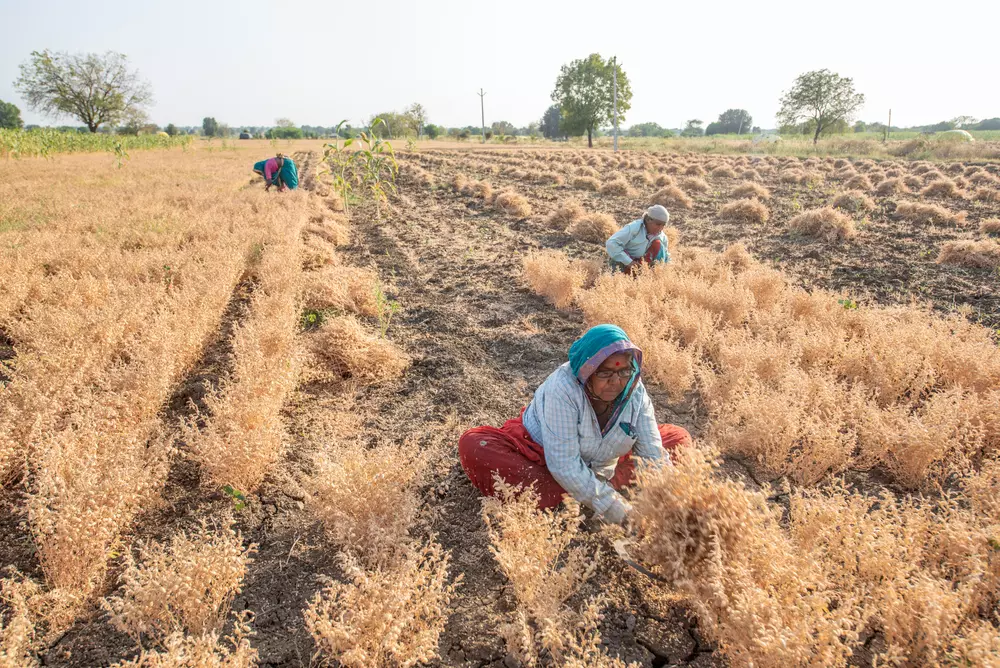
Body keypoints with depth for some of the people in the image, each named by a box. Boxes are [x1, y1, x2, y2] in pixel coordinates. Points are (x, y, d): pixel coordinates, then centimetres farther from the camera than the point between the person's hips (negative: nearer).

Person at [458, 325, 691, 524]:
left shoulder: (635, 391, -16)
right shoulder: (563, 388, -31)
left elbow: (653, 453, -15)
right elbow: (564, 465, -33)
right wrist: (608, 504, -37)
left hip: (601, 467, 5)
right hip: (539, 453, -4)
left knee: (679, 438, -5)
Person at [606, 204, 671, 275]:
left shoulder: (660, 235, -8)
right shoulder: (633, 228, -28)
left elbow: (665, 253, 9)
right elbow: (611, 244, -35)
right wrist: (628, 261, -38)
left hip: (637, 259, 7)